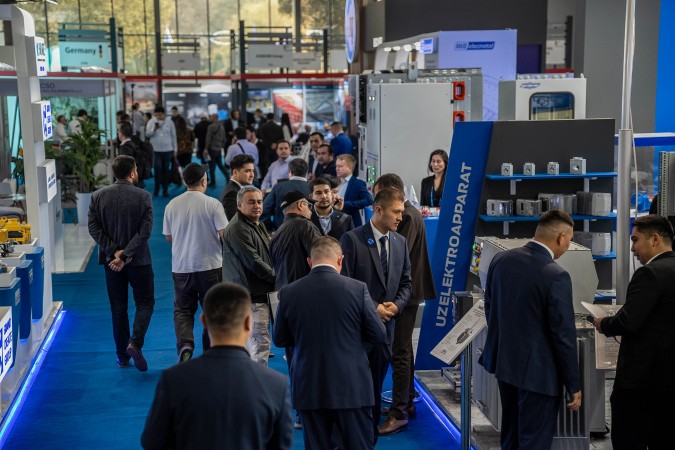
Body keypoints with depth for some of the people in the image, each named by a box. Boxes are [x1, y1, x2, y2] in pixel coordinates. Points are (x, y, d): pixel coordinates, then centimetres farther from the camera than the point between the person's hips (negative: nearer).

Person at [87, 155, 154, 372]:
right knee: (145, 303, 12)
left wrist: (114, 251, -9)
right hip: (138, 260, -3)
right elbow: (145, 231, -16)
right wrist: (125, 256, -14)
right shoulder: (143, 197, -11)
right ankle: (134, 343, -10)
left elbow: (94, 228, -8)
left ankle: (122, 356, 17)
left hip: (111, 260, 3)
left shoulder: (98, 196, -3)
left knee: (118, 308, 12)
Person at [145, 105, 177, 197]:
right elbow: (147, 134, -3)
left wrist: (175, 149, 7)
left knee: (166, 170, 5)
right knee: (158, 169, -8)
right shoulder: (151, 122, 2)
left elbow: (173, 136, 8)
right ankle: (156, 188, 5)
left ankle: (165, 190, 12)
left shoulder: (170, 122, 4)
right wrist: (154, 129, -21)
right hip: (156, 150, -1)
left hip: (168, 150, 1)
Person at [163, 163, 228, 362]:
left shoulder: (172, 205, 0)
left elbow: (168, 237, 8)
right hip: (209, 265, -2)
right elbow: (225, 234, -13)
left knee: (182, 310, 12)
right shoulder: (212, 204, -11)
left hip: (181, 266, 2)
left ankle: (185, 344, -13)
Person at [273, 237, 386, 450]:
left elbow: (280, 339, 6)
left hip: (309, 387, 2)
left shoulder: (288, 293, -5)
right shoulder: (357, 288, -10)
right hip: (351, 385, -2)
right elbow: (378, 335, -3)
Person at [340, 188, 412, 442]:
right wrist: (371, 309, -15)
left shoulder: (400, 242, 8)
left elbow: (405, 283, 13)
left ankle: (370, 439, 20)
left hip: (385, 326, 5)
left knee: (375, 387, 11)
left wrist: (396, 305, -6)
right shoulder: (352, 239, -10)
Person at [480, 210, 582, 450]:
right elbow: (563, 335, -18)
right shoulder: (556, 276, -21)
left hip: (504, 361, 7)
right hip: (537, 371, -7)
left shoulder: (501, 259, -1)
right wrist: (574, 385, -8)